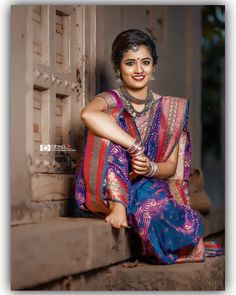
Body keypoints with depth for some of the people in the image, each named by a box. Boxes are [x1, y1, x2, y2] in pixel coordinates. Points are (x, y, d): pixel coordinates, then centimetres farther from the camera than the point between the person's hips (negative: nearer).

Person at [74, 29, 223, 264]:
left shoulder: (170, 108, 6)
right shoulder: (111, 100, -4)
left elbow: (171, 166, 5)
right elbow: (88, 114, -31)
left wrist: (150, 168, -18)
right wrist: (136, 147, -32)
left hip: (149, 187, 3)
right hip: (103, 192, -3)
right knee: (110, 122, -26)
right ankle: (117, 207, -27)